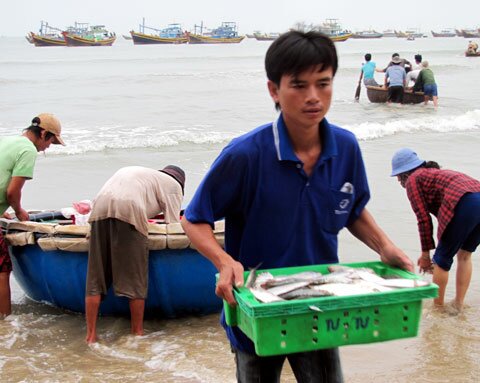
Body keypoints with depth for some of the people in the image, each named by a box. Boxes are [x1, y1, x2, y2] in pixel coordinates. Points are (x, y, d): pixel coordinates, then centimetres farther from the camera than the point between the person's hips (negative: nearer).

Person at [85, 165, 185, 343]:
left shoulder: (140, 172, 39)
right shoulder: (173, 184, 22)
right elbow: (173, 226, 13)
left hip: (99, 208, 5)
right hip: (129, 211, -5)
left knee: (95, 277, 6)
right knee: (136, 279, 4)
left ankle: (91, 335, 5)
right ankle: (137, 333, 10)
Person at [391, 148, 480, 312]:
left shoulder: (413, 180, 13)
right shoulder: (436, 173, 35)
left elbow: (424, 219, 6)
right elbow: (444, 216, 34)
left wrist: (425, 254, 15)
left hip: (464, 204, -8)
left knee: (442, 260, 10)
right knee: (465, 255, 24)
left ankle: (438, 307, 20)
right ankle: (458, 305, 28)